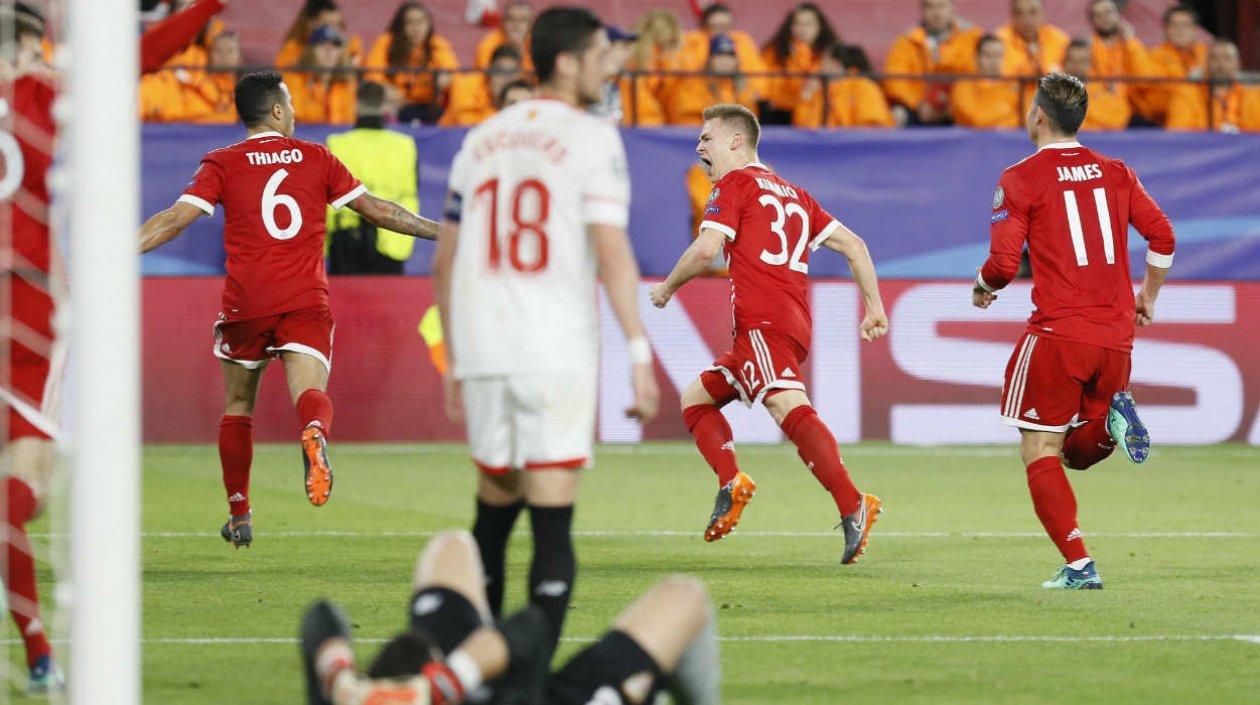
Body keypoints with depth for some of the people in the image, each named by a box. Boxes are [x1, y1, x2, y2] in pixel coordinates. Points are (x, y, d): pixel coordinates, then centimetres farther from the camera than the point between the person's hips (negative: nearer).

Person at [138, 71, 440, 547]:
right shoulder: (316, 159, 9)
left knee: (238, 405, 17)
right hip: (306, 302, 0)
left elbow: (176, 218, -7)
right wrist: (439, 230, 26)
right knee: (310, 391, -12)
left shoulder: (223, 164, 4)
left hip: (245, 304, 0)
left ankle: (239, 516, 22)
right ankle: (315, 434, -49)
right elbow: (376, 210, 14)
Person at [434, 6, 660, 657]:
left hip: (483, 356, 5)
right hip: (557, 356, -5)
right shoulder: (591, 139, -3)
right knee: (552, 525, -5)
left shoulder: (482, 139, 14)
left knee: (493, 513, 17)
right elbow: (612, 257, -12)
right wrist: (640, 356, -11)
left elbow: (444, 266, 18)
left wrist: (456, 362, 25)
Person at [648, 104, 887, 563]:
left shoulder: (735, 184, 4)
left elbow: (706, 249, -9)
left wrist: (667, 288, 7)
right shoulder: (792, 194, 28)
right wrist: (874, 306, 19)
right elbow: (852, 244, 22)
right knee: (696, 399, 19)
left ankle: (852, 505, -42)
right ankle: (731, 483, -3)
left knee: (787, 405, -26)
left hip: (763, 321, -9)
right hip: (795, 324, 9)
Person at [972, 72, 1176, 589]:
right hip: (1116, 334, 5)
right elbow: (1162, 236, 6)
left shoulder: (1021, 179, -4)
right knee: (1077, 451, 21)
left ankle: (1078, 565, -10)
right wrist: (1147, 297, 19)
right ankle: (1112, 419, -12)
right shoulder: (1115, 172, 11)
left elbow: (1003, 263, -8)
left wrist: (981, 288, 14)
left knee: (1040, 452, 2)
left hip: (1058, 334, -5)